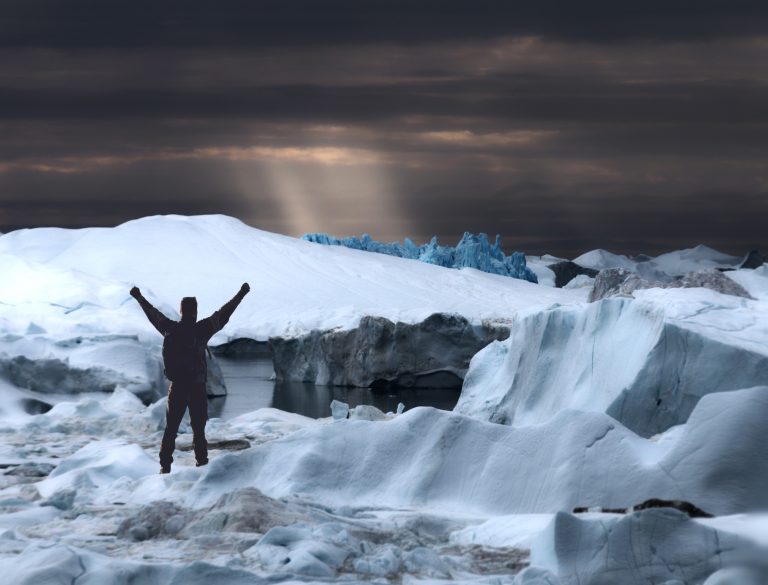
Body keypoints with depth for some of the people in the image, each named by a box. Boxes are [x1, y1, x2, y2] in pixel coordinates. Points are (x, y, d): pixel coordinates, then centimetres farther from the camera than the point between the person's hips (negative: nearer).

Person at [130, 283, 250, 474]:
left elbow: (153, 314, 14)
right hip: (197, 388, -3)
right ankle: (202, 463, 6)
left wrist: (139, 298, 31)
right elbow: (223, 315, -10)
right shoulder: (201, 330, -14)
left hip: (176, 388, 3)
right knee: (198, 429, 6)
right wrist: (241, 294, -2)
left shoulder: (170, 329, -2)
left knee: (170, 429, 9)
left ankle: (165, 466, 7)